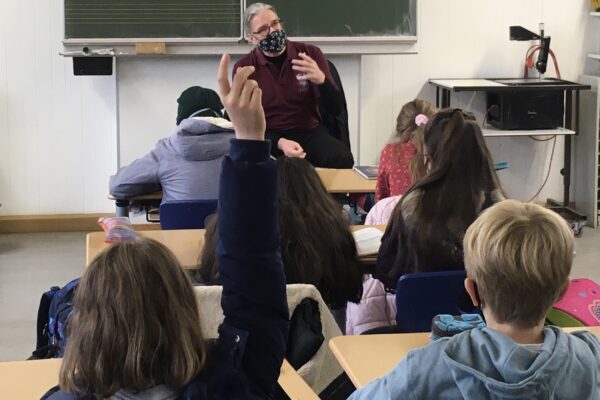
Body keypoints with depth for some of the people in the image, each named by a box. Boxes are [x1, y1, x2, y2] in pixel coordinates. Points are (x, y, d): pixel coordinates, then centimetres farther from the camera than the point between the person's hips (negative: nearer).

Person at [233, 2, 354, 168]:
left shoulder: (310, 53, 2)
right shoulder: (243, 68, -1)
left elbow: (337, 108, -1)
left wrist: (321, 80, -22)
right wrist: (280, 143, -23)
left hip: (310, 133, 1)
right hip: (268, 139, -1)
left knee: (342, 158, -32)